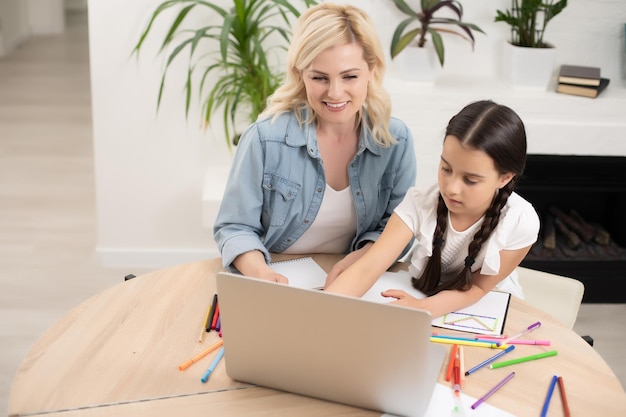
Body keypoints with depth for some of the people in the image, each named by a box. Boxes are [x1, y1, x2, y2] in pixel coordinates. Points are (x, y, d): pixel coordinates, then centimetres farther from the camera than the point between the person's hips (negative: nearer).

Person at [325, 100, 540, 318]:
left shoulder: (520, 223, -26)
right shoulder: (420, 204, -25)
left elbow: (477, 287, -16)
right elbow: (366, 269, -31)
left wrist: (424, 308, -35)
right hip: (423, 298, 1)